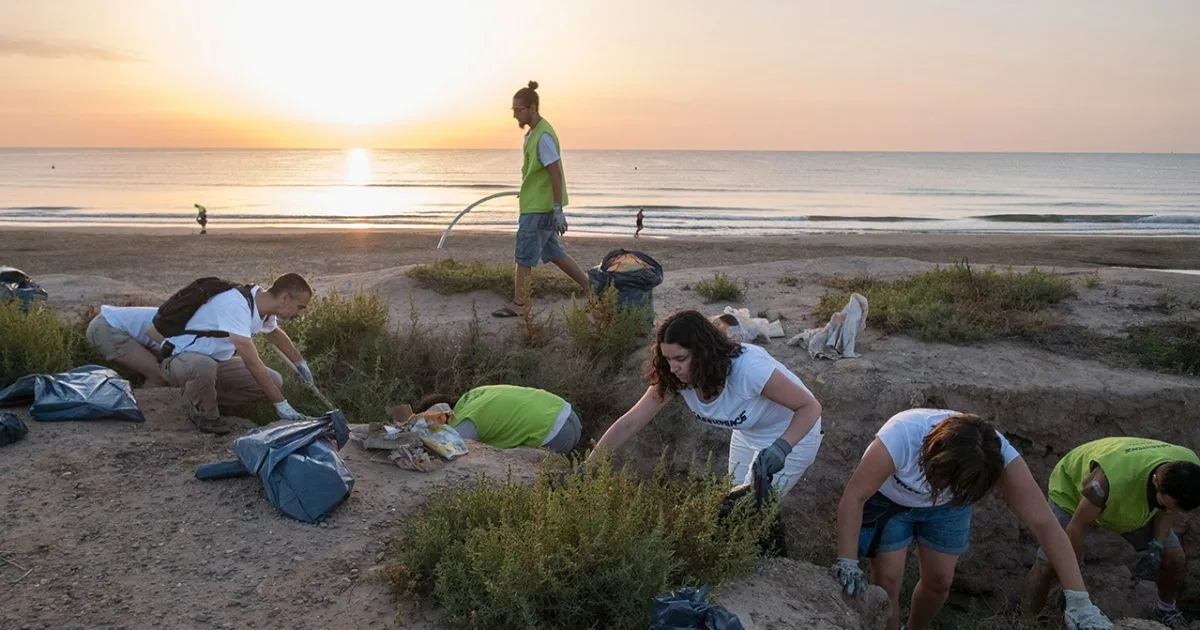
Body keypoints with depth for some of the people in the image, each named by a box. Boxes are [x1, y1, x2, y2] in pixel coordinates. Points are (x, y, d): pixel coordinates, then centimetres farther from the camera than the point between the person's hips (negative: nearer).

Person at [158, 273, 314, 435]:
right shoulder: (235, 305, -32)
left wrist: (300, 362, 34)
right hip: (179, 360, -8)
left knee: (273, 381, -6)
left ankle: (206, 397, 8)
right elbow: (252, 362, -35)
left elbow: (275, 334, 22)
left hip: (217, 362, 8)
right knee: (204, 366, -43)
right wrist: (281, 403, -31)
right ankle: (205, 415, -12)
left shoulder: (262, 306, -3)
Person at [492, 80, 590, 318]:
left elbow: (556, 175, -21)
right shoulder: (532, 133, 12)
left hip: (539, 208, -10)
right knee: (552, 252, 16)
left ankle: (519, 304, 6)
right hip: (536, 204, 10)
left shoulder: (543, 137, -19)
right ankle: (588, 288, 24)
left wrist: (558, 211, -23)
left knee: (524, 256, -3)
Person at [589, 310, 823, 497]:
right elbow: (629, 423, -21)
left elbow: (811, 407, -31)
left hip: (794, 433, -5)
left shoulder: (749, 367, -39)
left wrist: (780, 448, -47)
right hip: (747, 435, 6)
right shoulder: (673, 377, -23)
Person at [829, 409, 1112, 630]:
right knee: (887, 579, -9)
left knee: (939, 580, 6)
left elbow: (1043, 523, -34)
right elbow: (854, 497, -36)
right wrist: (847, 562, -41)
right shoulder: (900, 438, -44)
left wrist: (1078, 599, -38)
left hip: (946, 506, 3)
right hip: (890, 499, -3)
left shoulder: (999, 456, -35)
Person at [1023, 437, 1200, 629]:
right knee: (1047, 564, -16)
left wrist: (1158, 545, -20)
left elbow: (1169, 509, -5)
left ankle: (1165, 610, 31)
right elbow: (1076, 526, -32)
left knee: (1175, 559, 1)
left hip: (1132, 497, 5)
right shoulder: (1111, 478, -47)